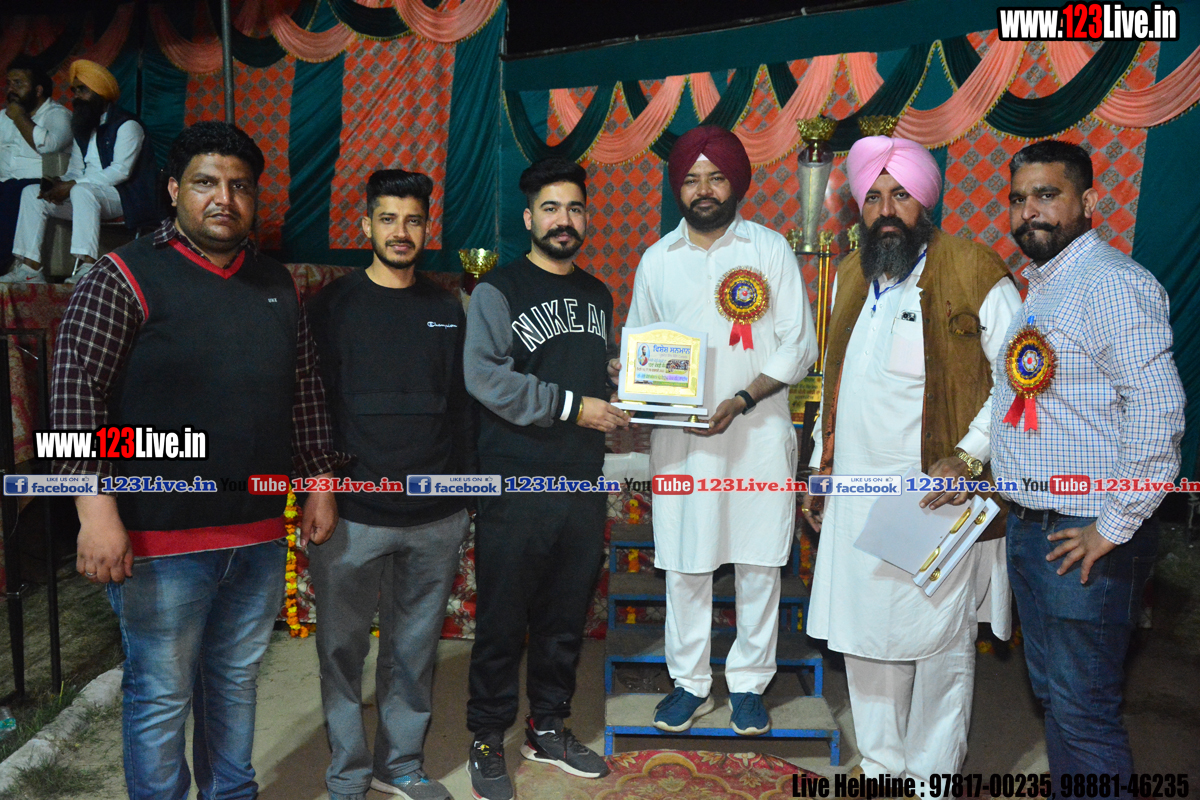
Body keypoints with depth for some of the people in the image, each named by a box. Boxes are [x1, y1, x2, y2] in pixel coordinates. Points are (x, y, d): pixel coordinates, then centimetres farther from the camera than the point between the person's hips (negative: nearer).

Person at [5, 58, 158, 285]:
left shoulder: (127, 125, -5)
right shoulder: (82, 128, 21)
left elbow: (121, 170, -17)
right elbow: (75, 171, 18)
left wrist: (72, 185, -19)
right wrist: (60, 186, -7)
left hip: (123, 196, -8)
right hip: (89, 196, 8)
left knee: (82, 190, -36)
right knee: (31, 192, -4)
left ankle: (87, 267, -43)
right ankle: (29, 268, -13)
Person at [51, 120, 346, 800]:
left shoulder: (277, 285, 9)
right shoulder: (126, 278, -7)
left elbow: (306, 393, 13)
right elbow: (77, 400, -11)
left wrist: (320, 486, 11)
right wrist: (98, 512, -17)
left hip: (260, 534, 5)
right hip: (162, 539, -5)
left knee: (237, 681, 20)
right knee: (161, 697, 9)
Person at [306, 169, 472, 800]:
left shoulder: (447, 310, 10)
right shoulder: (334, 305, 1)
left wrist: (464, 498, 11)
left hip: (435, 517, 3)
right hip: (353, 514, -2)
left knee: (414, 652, 12)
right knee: (343, 651, 8)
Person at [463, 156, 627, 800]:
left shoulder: (598, 294, 16)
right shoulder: (498, 290, -3)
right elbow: (484, 375, -16)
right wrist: (572, 407, -16)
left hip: (584, 483, 6)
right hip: (516, 484, -5)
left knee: (566, 615, 15)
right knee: (503, 619, 5)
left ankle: (548, 727, 33)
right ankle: (487, 740, 23)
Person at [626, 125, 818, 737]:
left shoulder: (771, 249, 2)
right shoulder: (657, 259, 10)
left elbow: (799, 346, -2)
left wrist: (742, 399, -15)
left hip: (759, 431, -1)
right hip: (679, 437, 2)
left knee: (758, 563, 7)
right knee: (684, 565, 8)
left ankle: (749, 684, 26)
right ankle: (690, 683, 26)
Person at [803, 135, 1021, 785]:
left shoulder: (973, 273, -7)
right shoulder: (852, 276, 12)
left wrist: (967, 458, -18)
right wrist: (821, 468, 17)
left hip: (937, 497, -5)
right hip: (857, 498, 6)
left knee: (940, 643, 8)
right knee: (865, 635, 14)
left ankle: (933, 776, 28)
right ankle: (880, 766, 33)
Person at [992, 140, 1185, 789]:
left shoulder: (1111, 282, -15)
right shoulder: (1034, 287, 14)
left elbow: (1158, 409, -22)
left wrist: (1113, 528, -19)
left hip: (1086, 539, -9)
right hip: (1030, 526, 9)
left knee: (1082, 706, 2)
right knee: (1049, 689, 20)